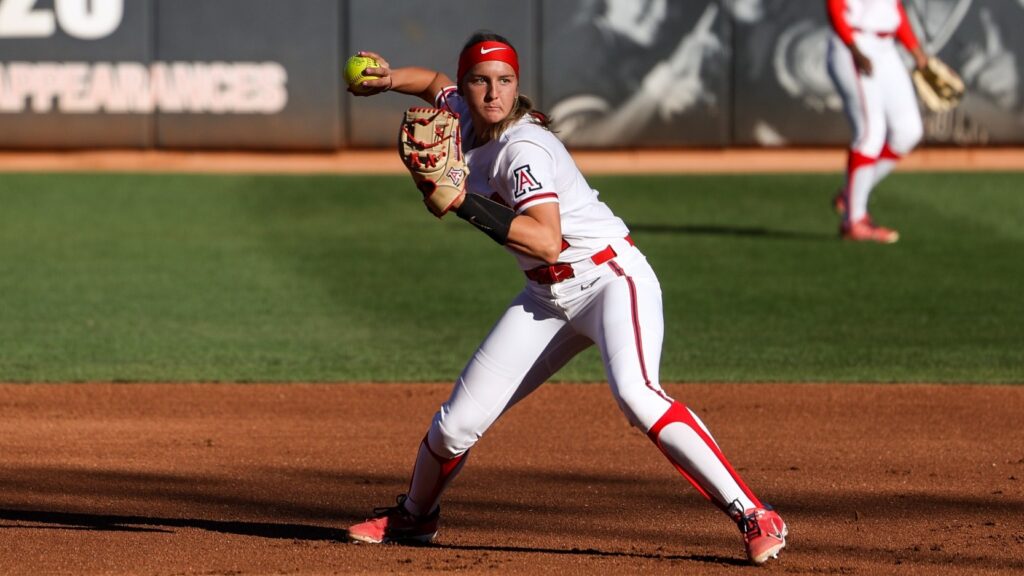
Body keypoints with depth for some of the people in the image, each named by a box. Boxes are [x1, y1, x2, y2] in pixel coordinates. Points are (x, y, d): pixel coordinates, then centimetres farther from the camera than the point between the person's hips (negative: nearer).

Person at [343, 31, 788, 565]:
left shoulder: (523, 148, -21)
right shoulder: (465, 117, 3)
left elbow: (547, 243, -33)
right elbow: (434, 82, 27)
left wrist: (465, 204, -35)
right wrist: (390, 77, 5)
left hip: (612, 278, -8)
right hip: (547, 298, 8)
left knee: (634, 393, -34)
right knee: (457, 421, 5)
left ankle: (753, 516, -35)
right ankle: (413, 515, 34)